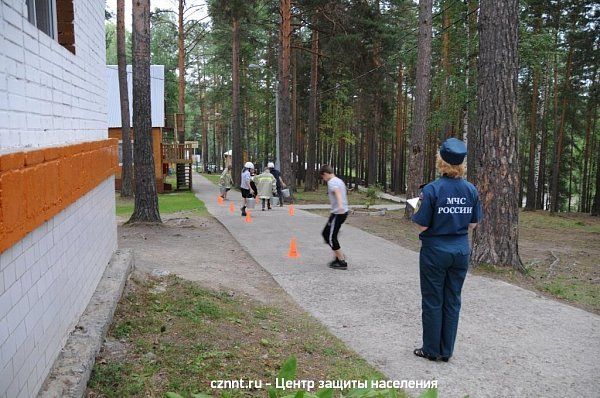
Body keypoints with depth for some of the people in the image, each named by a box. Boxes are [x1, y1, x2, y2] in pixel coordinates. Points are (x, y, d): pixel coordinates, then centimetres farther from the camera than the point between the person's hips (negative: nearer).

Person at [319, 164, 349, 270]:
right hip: (344, 212, 10)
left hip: (338, 213, -10)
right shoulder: (339, 181, 17)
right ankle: (339, 256, 20)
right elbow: (345, 194, 30)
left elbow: (337, 192, -34)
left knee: (331, 238, -3)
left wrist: (340, 205, -51)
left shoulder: (331, 182, -13)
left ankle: (342, 262, 1)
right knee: (326, 233, 18)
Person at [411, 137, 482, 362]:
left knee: (432, 302, 9)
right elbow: (473, 224, 5)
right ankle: (446, 351, 22)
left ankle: (431, 350, 20)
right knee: (452, 302, 13)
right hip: (461, 251, 4)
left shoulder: (432, 189, -17)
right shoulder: (471, 190, -2)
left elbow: (422, 226, -15)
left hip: (435, 251, -4)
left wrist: (416, 211, 3)